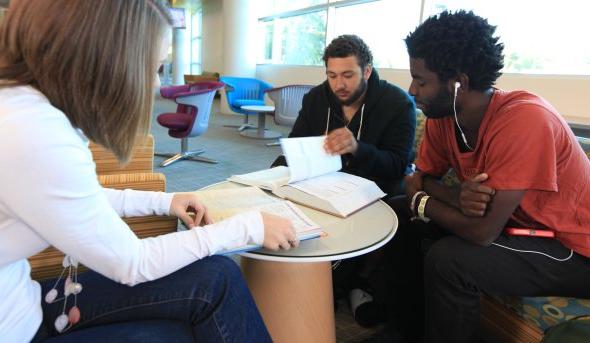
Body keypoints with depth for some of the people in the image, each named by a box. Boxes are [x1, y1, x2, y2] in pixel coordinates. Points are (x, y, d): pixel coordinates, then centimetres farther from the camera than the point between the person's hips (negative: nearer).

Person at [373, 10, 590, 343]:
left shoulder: (524, 120, -31)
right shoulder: (442, 116, -8)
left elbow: (482, 231, -32)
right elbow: (418, 179, 0)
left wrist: (420, 201, -13)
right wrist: (459, 196, -22)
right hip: (511, 225, 8)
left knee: (447, 259, -29)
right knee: (399, 214, 2)